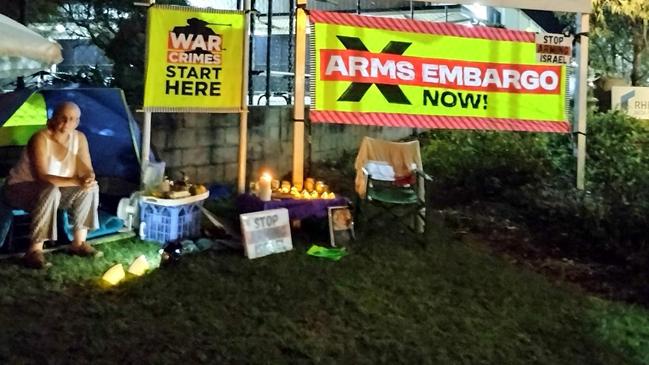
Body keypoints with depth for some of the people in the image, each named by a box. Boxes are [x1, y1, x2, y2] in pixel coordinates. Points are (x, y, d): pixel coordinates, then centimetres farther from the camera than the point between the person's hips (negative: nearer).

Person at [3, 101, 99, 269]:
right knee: (50, 191, -37)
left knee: (90, 188, -14)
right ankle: (34, 250, -31)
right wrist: (76, 181, -45)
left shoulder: (79, 138, -9)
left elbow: (87, 171, -7)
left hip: (51, 191, 6)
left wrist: (89, 178, -32)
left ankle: (79, 243, -6)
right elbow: (42, 177, -35)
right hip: (19, 189, -6)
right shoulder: (40, 139, -28)